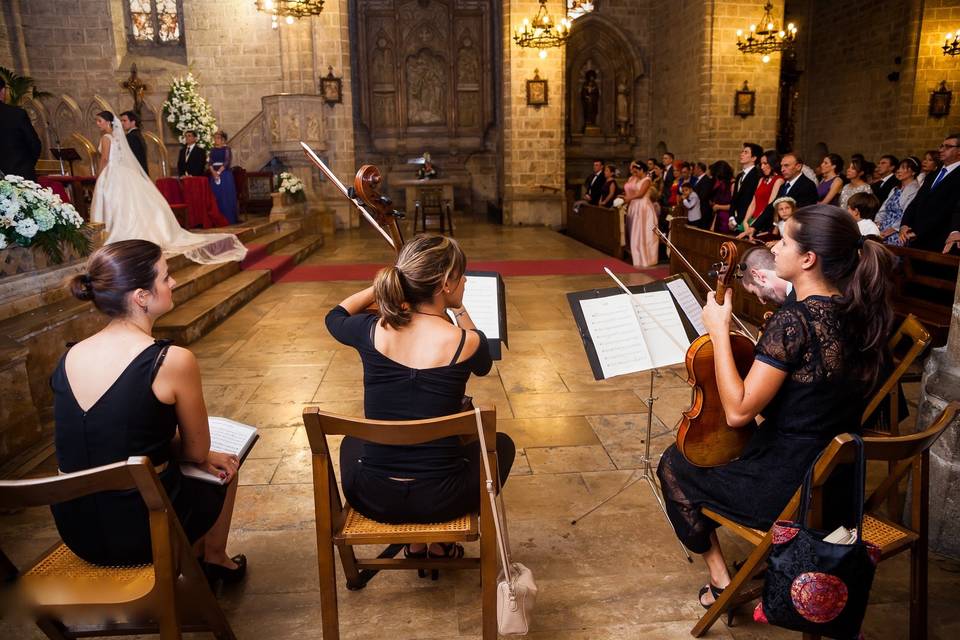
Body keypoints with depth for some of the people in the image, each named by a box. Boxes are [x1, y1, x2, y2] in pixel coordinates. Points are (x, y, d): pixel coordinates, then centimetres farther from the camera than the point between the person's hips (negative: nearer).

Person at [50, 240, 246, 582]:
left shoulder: (70, 357, -2)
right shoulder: (172, 361, -21)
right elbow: (198, 451, -8)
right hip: (142, 532, -5)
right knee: (223, 469, 25)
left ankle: (193, 557, 46)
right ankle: (214, 558, 46)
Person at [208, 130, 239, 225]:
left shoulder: (226, 149, 0)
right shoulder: (212, 150, 14)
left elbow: (227, 162, -9)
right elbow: (210, 162, 7)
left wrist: (219, 172, -16)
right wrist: (213, 172, -11)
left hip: (225, 174, -5)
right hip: (214, 175, 5)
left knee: (226, 196, -5)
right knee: (217, 197, 2)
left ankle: (229, 219, -1)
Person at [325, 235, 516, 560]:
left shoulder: (372, 331, -9)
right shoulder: (466, 342, -16)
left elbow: (334, 316, 17)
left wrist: (384, 284, 17)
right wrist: (460, 311, 9)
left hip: (370, 497, 2)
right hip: (438, 500, -2)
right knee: (501, 443, 29)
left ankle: (415, 541, 35)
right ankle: (440, 541, 27)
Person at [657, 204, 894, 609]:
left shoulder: (794, 320, -26)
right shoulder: (858, 313, -1)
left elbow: (737, 411, -25)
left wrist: (719, 330, -20)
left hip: (787, 491, -8)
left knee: (674, 465, 14)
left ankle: (719, 576, 19)